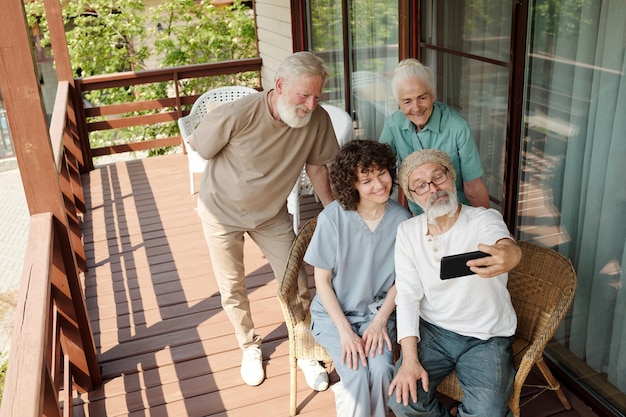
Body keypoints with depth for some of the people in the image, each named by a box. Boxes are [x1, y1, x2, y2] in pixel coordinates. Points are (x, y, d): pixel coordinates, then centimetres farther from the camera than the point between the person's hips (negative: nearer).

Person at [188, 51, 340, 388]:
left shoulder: (318, 120, -23)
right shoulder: (235, 116, -33)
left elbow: (316, 166, -6)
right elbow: (196, 145, -14)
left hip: (272, 212, 2)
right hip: (222, 210, -2)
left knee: (297, 287, 4)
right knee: (233, 291, 13)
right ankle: (249, 348, 40)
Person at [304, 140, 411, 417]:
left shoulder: (401, 219, -10)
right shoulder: (332, 218, -17)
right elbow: (322, 280, -8)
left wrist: (380, 321, -10)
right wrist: (344, 330, -14)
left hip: (378, 311, 2)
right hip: (334, 312, -1)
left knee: (381, 369, -23)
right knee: (357, 376, -23)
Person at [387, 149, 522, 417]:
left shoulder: (484, 219, -12)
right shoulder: (407, 232, -1)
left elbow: (503, 242, -38)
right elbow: (408, 296, -4)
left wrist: (509, 254, -65)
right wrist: (409, 359, -15)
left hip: (487, 336, -2)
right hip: (432, 329, 2)